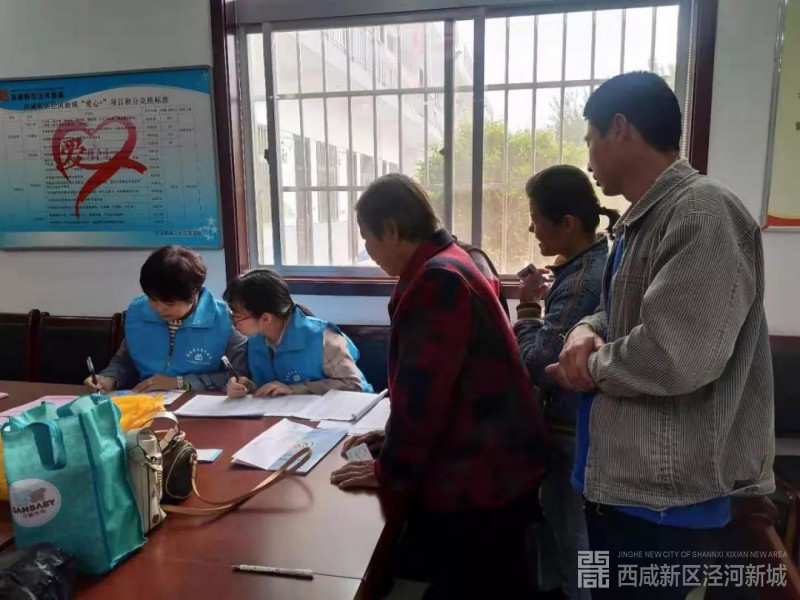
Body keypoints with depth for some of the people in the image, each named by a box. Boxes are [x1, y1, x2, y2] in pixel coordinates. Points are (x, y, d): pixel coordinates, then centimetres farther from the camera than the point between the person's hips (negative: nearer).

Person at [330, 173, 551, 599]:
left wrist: (389, 471, -11)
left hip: (480, 477, -9)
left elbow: (423, 388, -24)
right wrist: (396, 438, 13)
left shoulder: (439, 279, -23)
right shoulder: (445, 267, 10)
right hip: (481, 468, 9)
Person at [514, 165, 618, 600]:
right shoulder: (604, 257, 4)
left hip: (571, 432, -10)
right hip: (590, 424, 10)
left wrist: (528, 307, -16)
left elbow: (537, 368, -26)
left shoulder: (580, 282, -27)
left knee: (568, 544, 9)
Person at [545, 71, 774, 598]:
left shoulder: (703, 213, -20)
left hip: (668, 501, -9)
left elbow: (675, 355, -31)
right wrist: (586, 333, -3)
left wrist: (591, 366, -12)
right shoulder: (643, 221, 12)